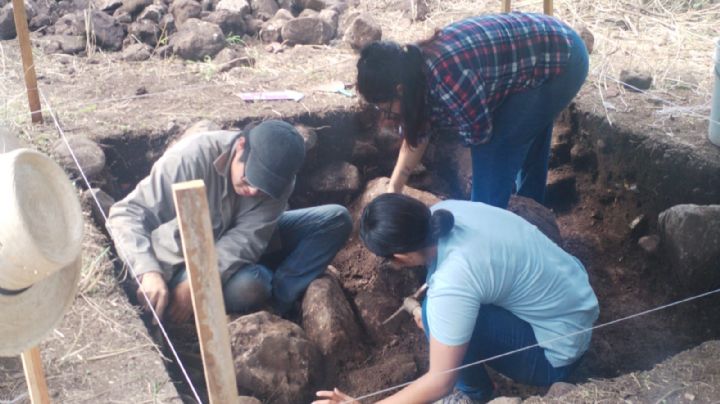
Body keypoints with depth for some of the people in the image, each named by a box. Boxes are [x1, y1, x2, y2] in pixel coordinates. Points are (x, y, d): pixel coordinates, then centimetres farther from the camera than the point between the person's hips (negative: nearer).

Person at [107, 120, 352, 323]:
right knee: (247, 285, -39)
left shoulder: (278, 177, -20)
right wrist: (149, 272, -49)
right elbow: (126, 214, -32)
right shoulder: (190, 158, -31)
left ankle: (277, 299, -16)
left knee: (337, 219, -11)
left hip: (245, 251, 4)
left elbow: (248, 236, -29)